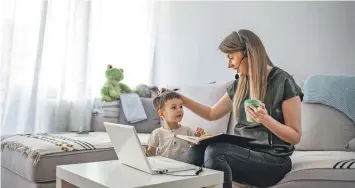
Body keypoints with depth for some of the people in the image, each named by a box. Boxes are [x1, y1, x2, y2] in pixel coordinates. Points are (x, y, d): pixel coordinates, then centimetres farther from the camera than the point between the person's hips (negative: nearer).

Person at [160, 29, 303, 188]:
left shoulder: (283, 82, -8)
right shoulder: (239, 85, 11)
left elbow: (295, 136, -8)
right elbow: (212, 114, 20)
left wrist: (265, 119, -24)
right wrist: (179, 98, 15)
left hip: (272, 159, -5)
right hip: (243, 151, 5)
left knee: (215, 151, -31)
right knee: (196, 151, -23)